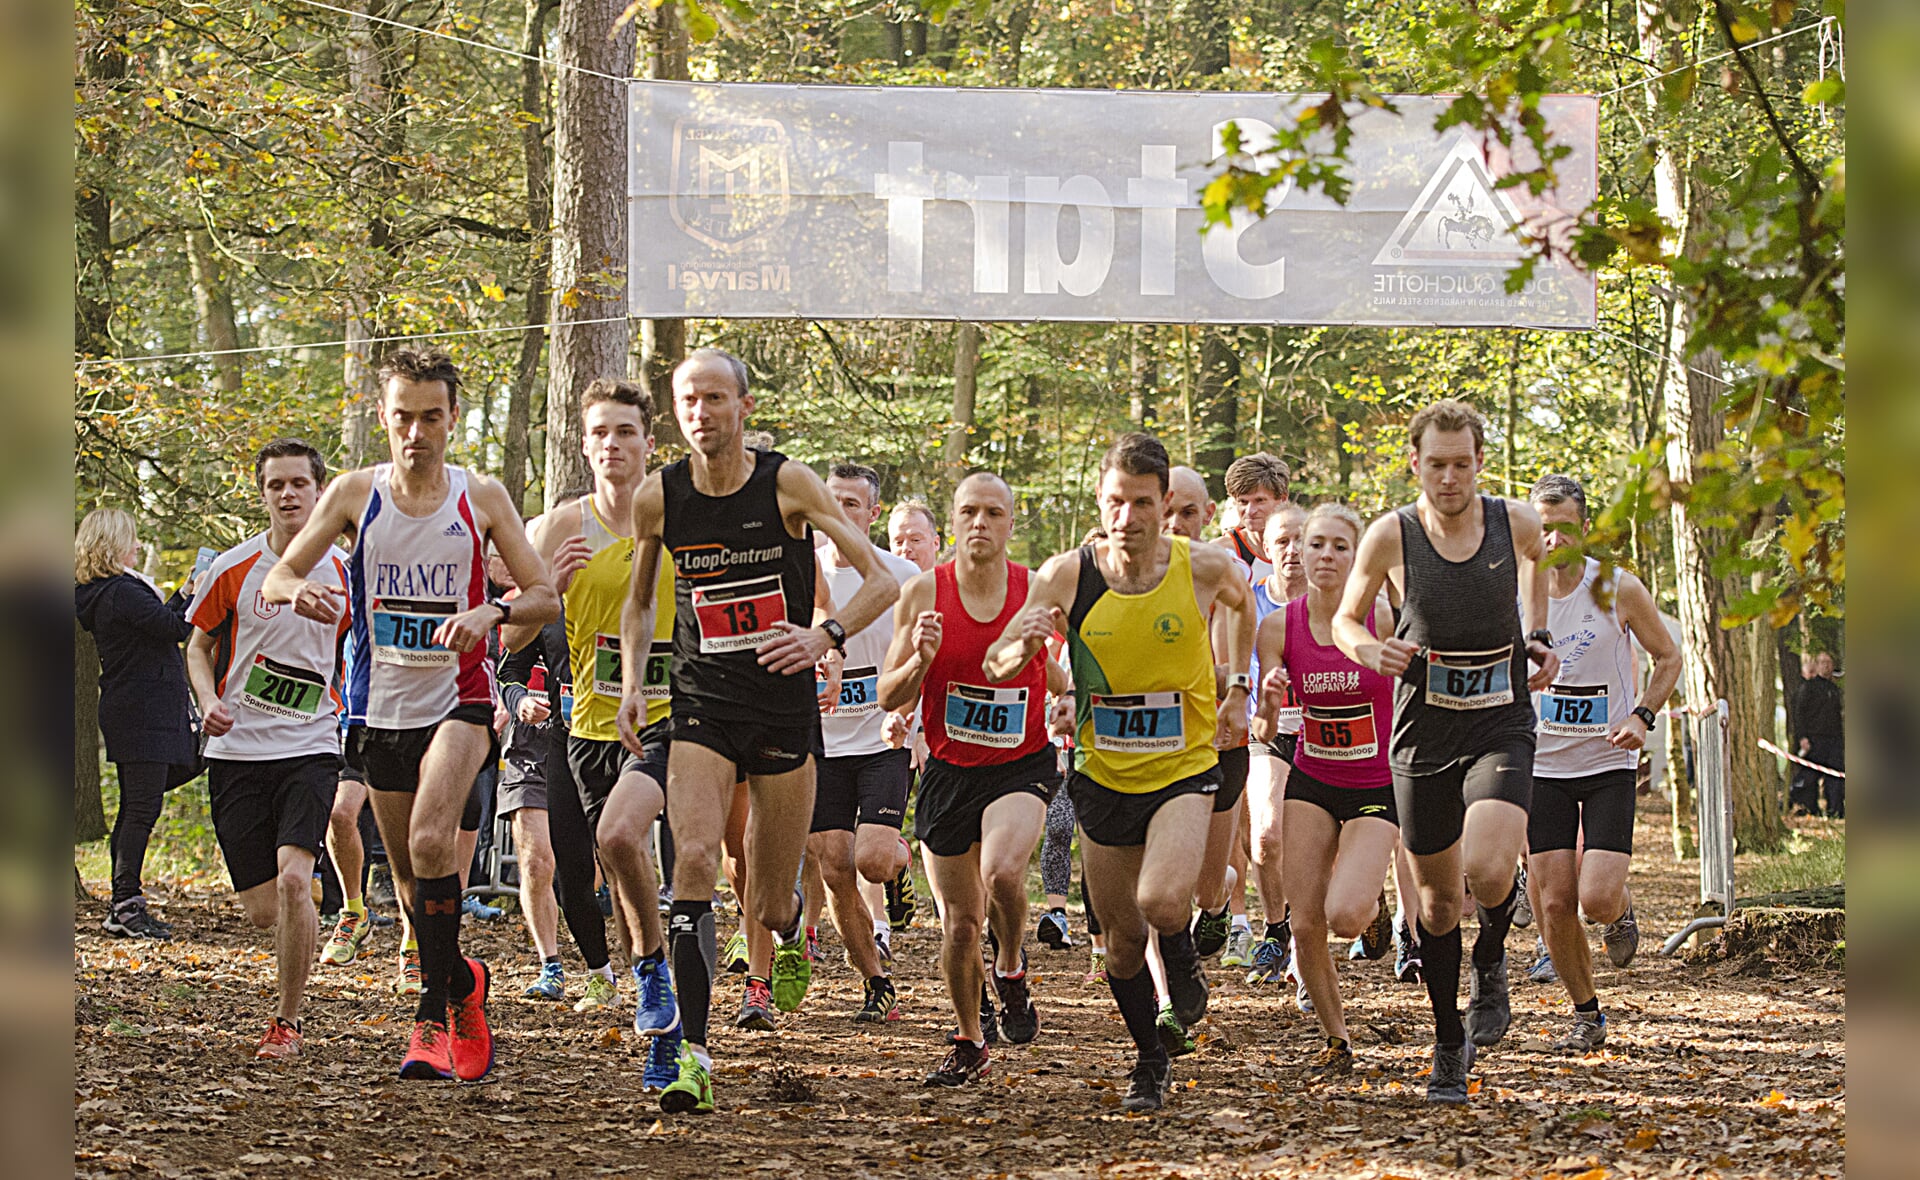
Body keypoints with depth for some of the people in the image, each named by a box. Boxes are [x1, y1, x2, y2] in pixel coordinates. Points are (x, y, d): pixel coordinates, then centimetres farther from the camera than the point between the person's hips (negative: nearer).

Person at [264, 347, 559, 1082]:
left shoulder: (481, 498, -1)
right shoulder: (355, 494, 1)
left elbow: (546, 598, 1)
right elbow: (274, 582, 1)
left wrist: (491, 612, -21)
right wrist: (300, 591, -23)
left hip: (458, 700, -3)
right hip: (381, 710, 3)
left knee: (431, 842, -24)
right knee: (410, 878, 10)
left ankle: (434, 1012, -17)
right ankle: (460, 981, 35)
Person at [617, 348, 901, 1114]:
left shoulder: (787, 484, -8)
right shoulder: (657, 498, -1)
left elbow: (882, 581, -8)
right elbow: (640, 601, 17)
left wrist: (825, 636, -25)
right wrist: (631, 684, 2)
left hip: (785, 707, -1)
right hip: (702, 709, 1)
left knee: (768, 905, 6)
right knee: (694, 859, -22)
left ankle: (791, 936, 47)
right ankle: (693, 1052, -22)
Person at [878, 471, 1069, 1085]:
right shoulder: (924, 592, -6)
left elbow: (1061, 683, 9)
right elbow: (889, 698, -4)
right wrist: (919, 661, -22)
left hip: (1022, 765, -1)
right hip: (949, 771, 2)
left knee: (1002, 872, -30)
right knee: (960, 924, 7)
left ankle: (1012, 968, 1)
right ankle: (969, 1042, 30)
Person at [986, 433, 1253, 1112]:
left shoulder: (1203, 568, -13)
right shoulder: (1067, 577, -13)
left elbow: (1243, 602, 12)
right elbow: (996, 668, -8)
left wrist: (1237, 689, 11)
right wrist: (1025, 645, -29)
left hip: (1184, 767, -2)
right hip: (1103, 775, 2)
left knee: (1162, 903, -26)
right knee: (1123, 939, 10)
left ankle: (1182, 955, 9)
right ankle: (1149, 1061, 34)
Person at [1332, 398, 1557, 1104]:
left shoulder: (1516, 523, -4)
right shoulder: (1391, 536, -8)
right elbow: (1346, 620, 6)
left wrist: (1539, 638, 12)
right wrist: (1372, 650, -15)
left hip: (1501, 728, -1)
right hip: (1424, 735, 1)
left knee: (1488, 869, -25)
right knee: (1438, 900, 9)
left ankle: (1491, 964, 9)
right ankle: (1449, 1045, 28)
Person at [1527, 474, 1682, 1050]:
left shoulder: (1618, 589, -9)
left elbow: (1668, 657, 5)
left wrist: (1641, 716, -10)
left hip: (1609, 764, -2)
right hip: (1543, 765, 2)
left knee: (1597, 899, -15)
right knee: (1554, 905, -3)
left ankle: (1622, 906, 23)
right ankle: (1586, 1013, 18)